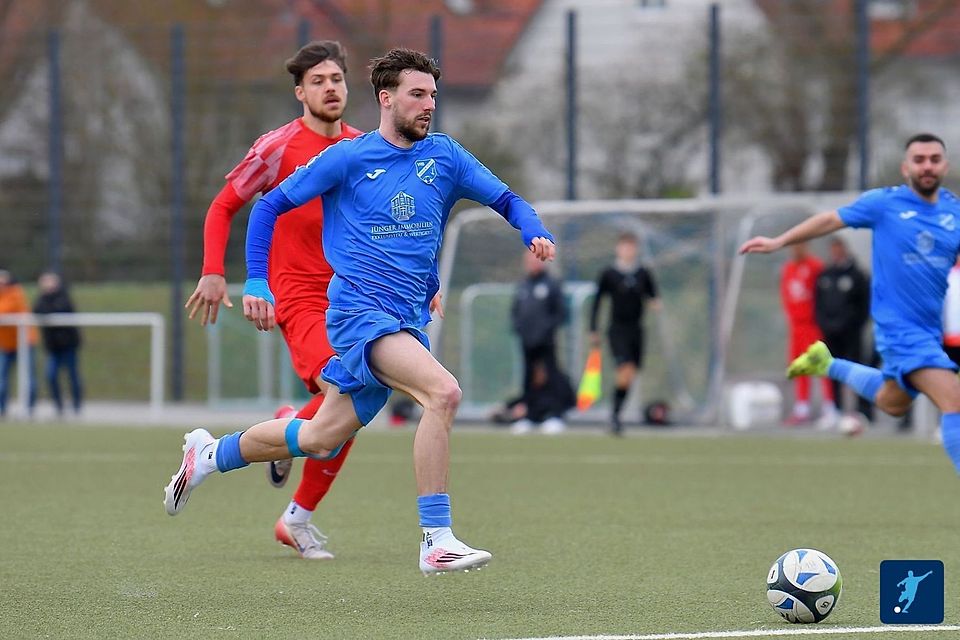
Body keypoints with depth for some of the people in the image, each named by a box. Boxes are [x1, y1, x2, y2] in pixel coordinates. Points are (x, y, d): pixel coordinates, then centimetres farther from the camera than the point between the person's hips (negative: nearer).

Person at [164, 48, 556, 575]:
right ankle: (436, 540, -27)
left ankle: (210, 454, 37)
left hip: (407, 321, 6)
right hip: (358, 309, -6)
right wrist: (256, 283, -3)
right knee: (443, 391, -29)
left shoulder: (443, 155, 9)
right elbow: (269, 206, 5)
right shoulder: (348, 158, -2)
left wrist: (534, 234, -3)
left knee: (322, 439, 12)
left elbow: (506, 200, 16)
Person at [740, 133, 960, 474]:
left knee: (891, 403, 25)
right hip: (900, 327, -6)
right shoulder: (884, 203, -8)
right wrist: (778, 242, 6)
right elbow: (832, 219, 4)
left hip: (932, 327, 6)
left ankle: (827, 365, 43)